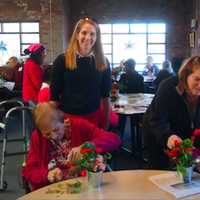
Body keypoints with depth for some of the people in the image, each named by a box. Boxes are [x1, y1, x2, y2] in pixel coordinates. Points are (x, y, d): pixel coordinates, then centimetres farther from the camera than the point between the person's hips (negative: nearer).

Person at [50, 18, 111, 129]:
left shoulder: (103, 63, 1)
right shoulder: (62, 60, -5)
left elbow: (105, 96, 6)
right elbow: (54, 95, -2)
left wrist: (106, 122, 5)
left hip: (93, 116, 2)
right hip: (67, 117, -1)